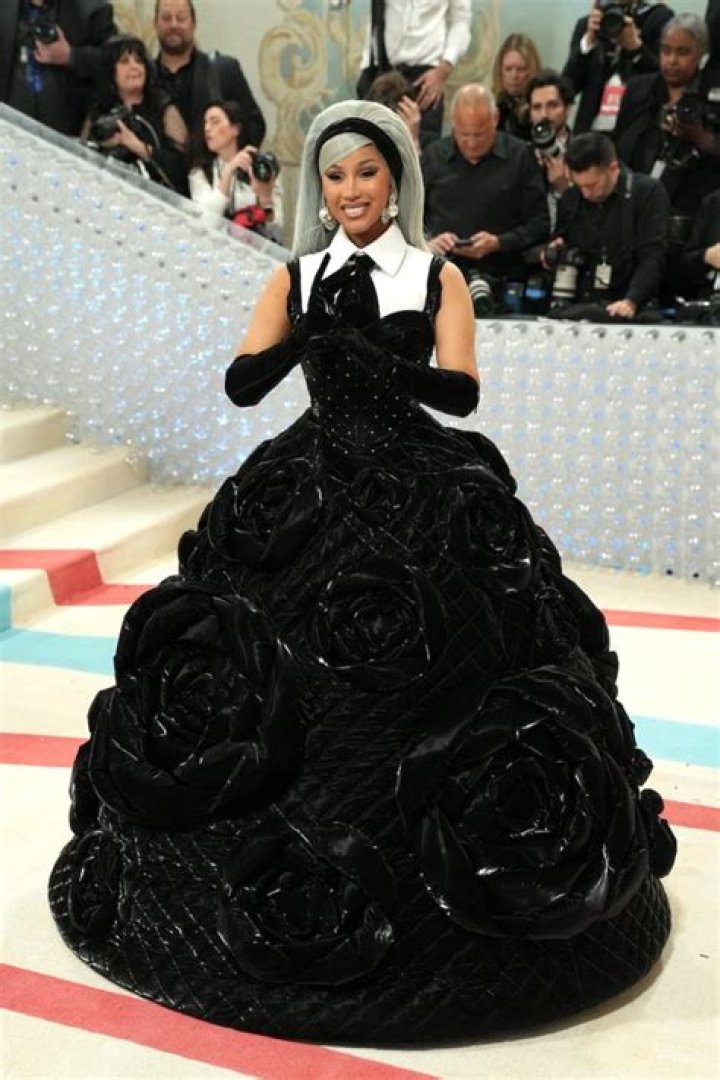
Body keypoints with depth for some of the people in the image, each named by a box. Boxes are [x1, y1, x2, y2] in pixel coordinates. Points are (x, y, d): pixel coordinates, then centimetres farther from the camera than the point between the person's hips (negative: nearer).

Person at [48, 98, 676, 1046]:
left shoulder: (437, 275, 5)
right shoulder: (297, 278, 10)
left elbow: (461, 388, -8)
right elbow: (242, 381, -2)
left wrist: (372, 358, -22)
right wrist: (310, 337, -20)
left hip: (423, 500, -2)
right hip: (311, 495, 2)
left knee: (421, 684, -5)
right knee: (287, 690, -2)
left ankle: (422, 875, 14)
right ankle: (302, 869, 16)